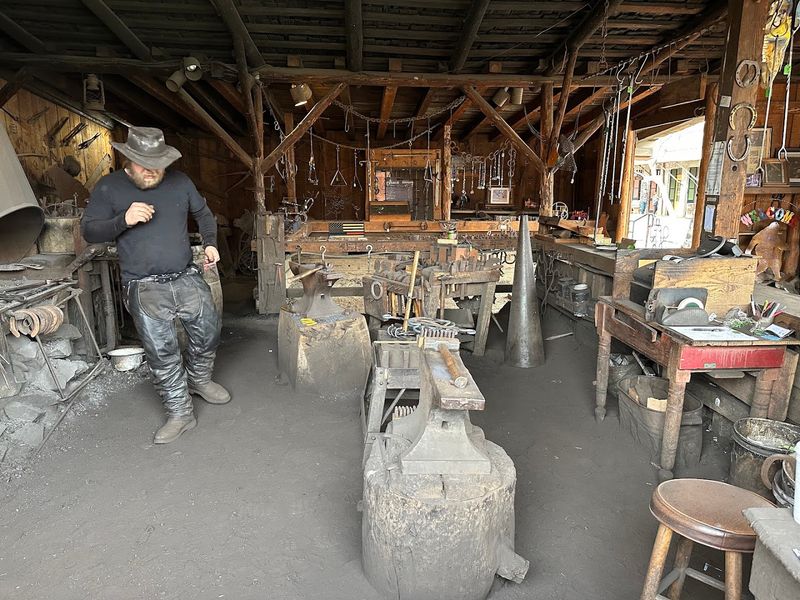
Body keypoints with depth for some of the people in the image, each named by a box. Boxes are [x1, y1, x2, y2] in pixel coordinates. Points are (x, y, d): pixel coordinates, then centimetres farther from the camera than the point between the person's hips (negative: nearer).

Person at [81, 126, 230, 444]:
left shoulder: (179, 181, 4)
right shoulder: (108, 188, -3)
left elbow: (203, 213, 18)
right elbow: (88, 231, -3)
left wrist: (210, 242, 1)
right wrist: (124, 220, -21)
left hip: (188, 279, 3)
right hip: (145, 289, -3)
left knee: (208, 332, 9)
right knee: (162, 352, -2)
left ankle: (199, 379, 39)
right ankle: (180, 413, 13)